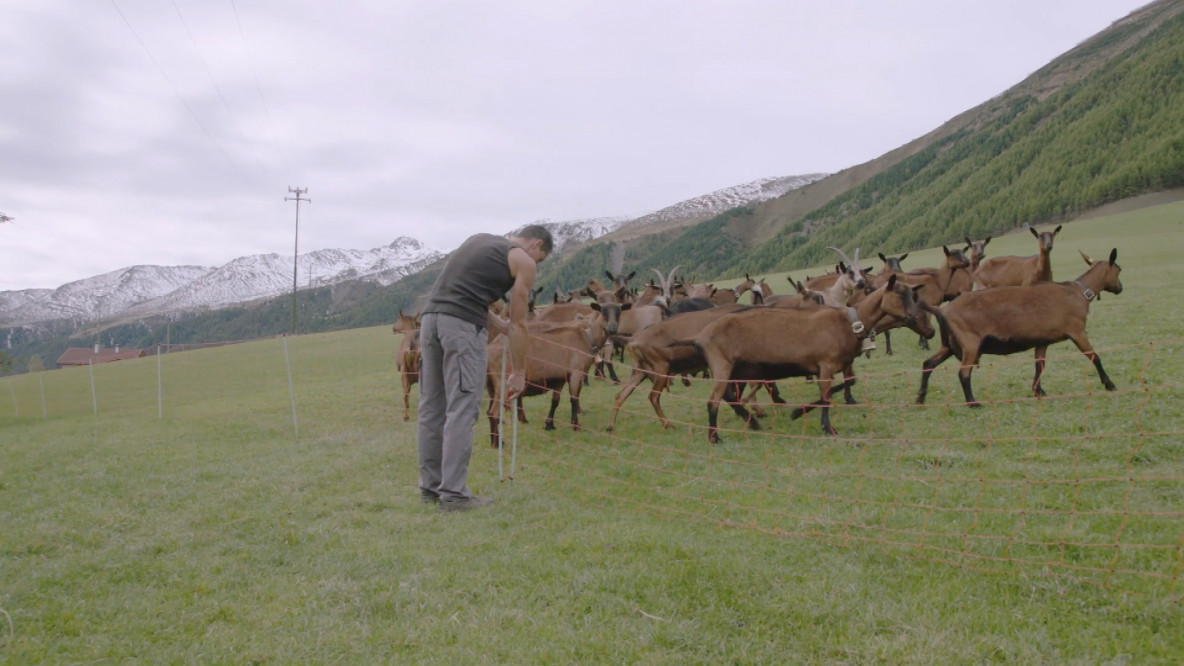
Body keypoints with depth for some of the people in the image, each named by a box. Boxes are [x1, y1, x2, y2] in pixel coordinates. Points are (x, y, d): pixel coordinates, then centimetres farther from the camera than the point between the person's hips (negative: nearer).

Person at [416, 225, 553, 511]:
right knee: (461, 410, -4)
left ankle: (430, 487, 19)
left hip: (430, 317, 8)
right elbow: (518, 323, 8)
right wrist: (519, 373, 14)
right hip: (462, 325, -7)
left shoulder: (479, 239, 28)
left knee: (432, 408, 11)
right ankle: (454, 493, -3)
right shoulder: (523, 260, 8)